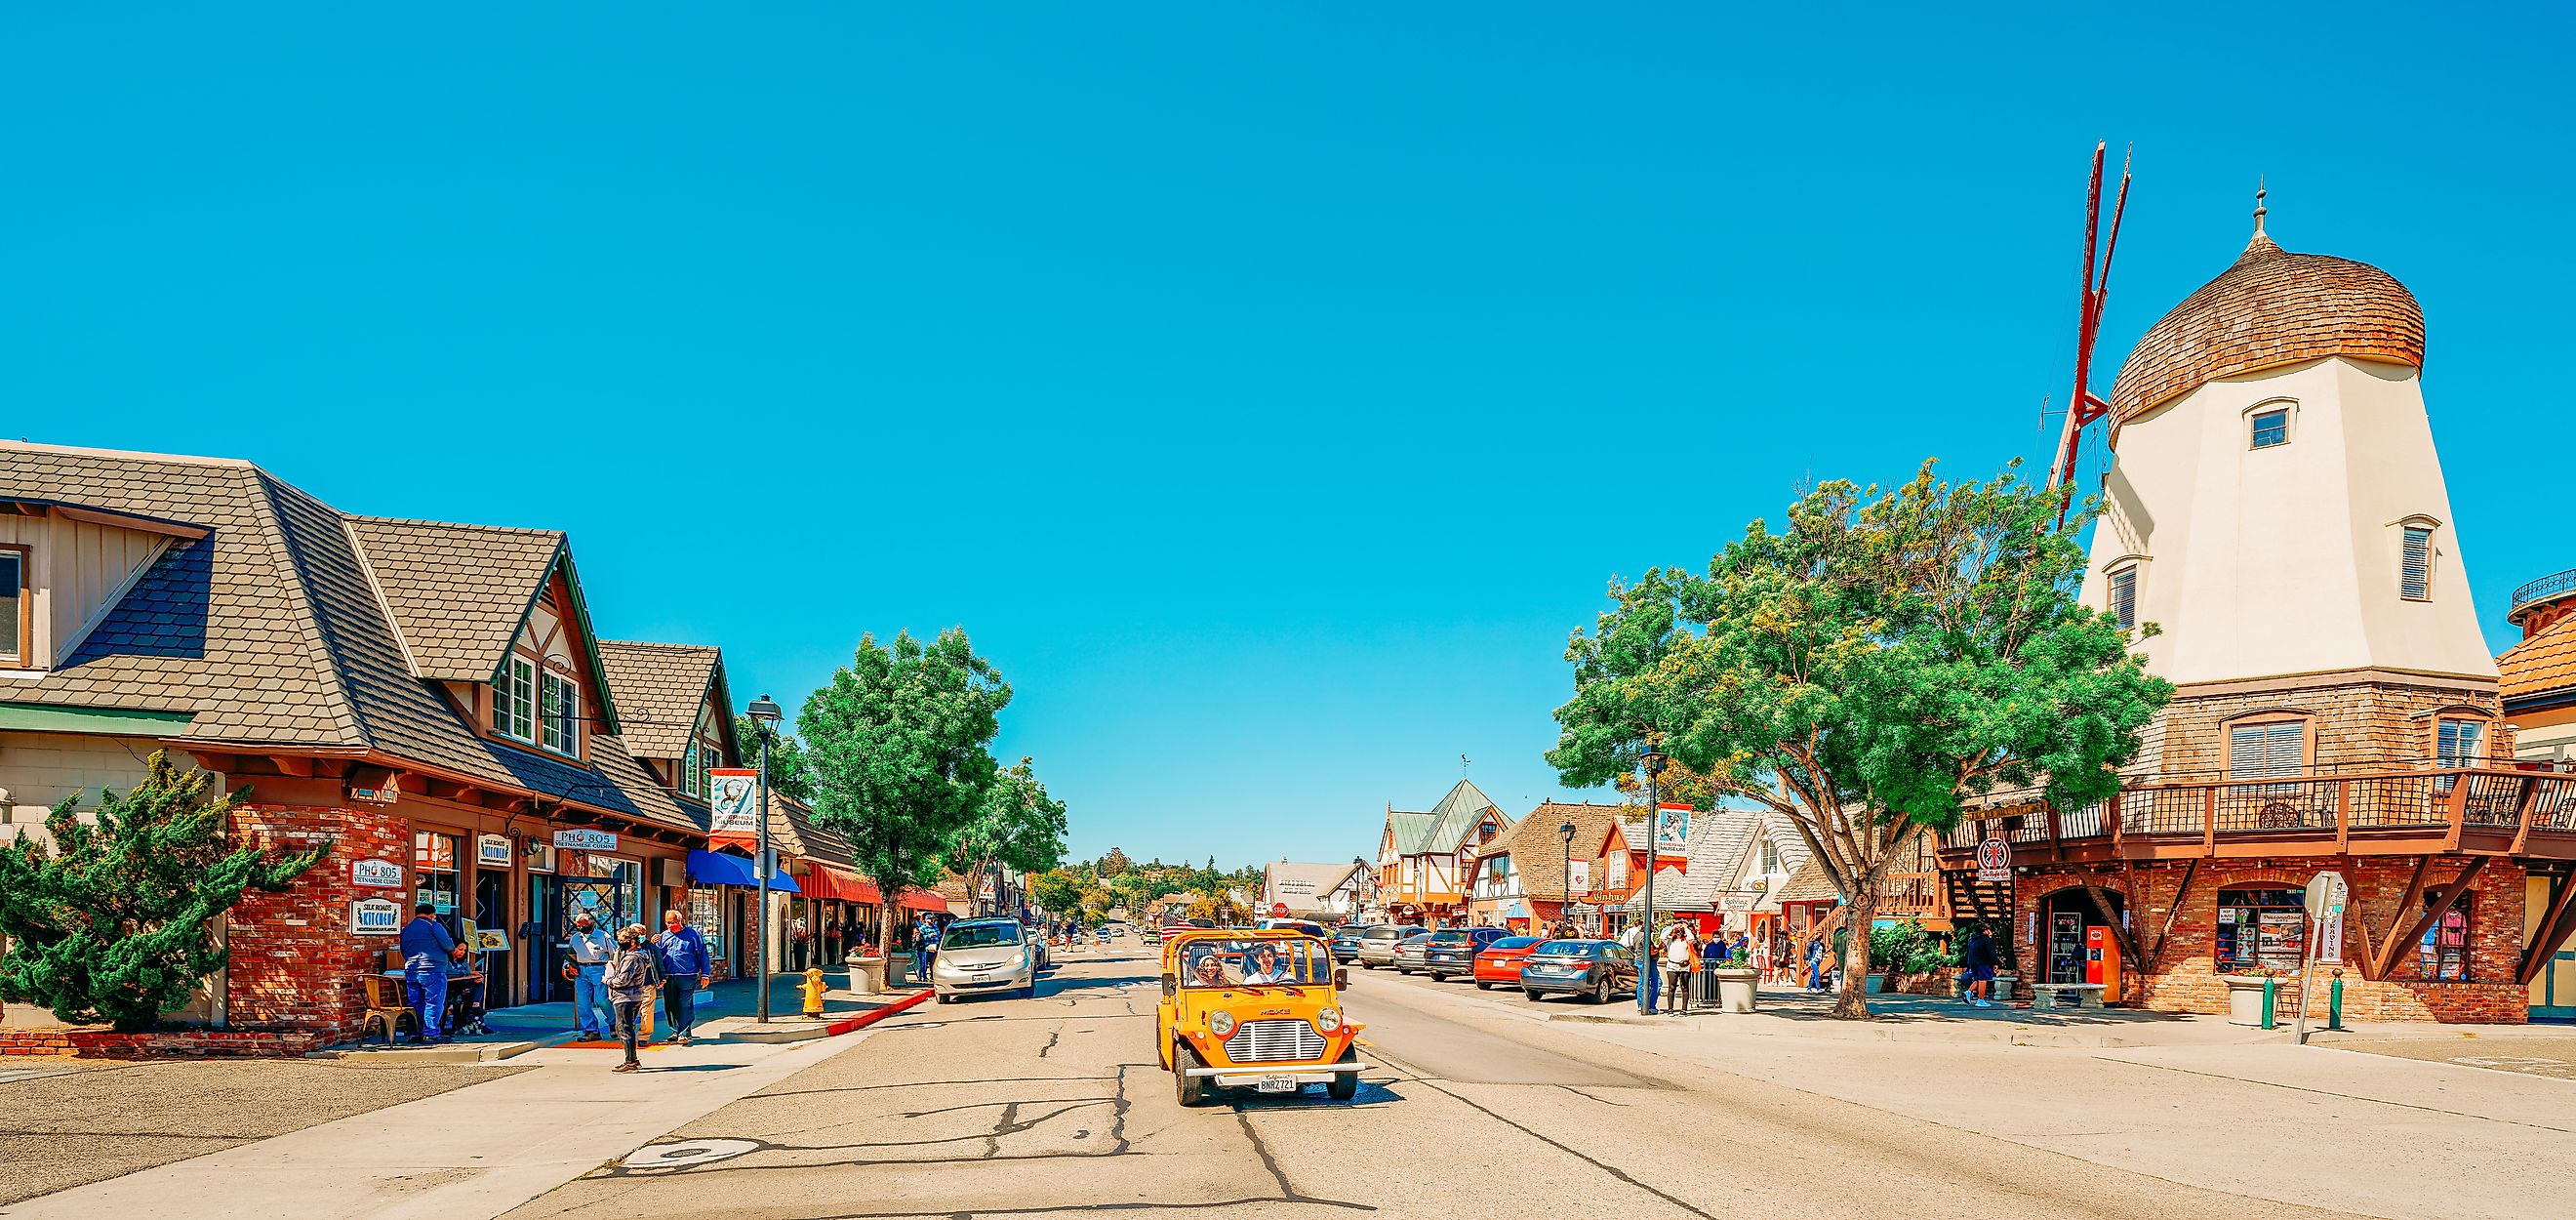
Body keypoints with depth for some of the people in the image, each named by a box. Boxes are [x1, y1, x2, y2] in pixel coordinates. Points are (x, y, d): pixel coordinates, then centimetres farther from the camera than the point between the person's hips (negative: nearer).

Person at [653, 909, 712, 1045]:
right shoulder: (663, 936, 14)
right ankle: (676, 1031, 21)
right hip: (668, 978, 5)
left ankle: (684, 1033, -7)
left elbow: (703, 955, 3)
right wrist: (653, 945, -4)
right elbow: (657, 956, 16)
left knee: (685, 1005, -8)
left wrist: (705, 974, -2)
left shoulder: (693, 934, 3)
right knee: (670, 1006, 8)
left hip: (687, 977, -4)